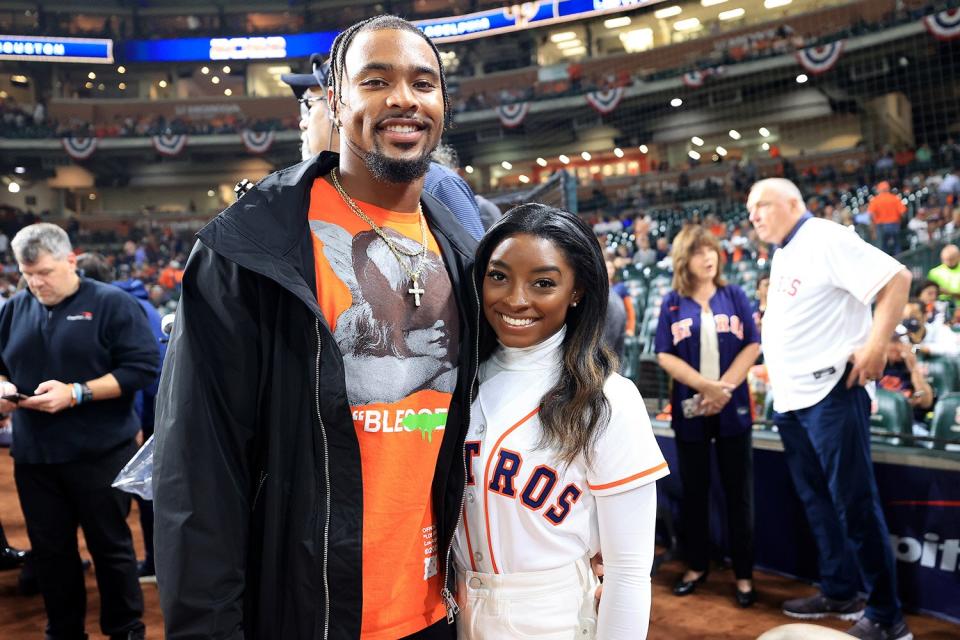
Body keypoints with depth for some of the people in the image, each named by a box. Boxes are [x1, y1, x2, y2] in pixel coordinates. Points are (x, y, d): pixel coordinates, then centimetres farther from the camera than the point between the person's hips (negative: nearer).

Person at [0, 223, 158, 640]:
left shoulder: (111, 304, -7)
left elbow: (142, 368, -14)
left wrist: (76, 393, -20)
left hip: (99, 453, -5)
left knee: (111, 546, 7)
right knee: (49, 550, 14)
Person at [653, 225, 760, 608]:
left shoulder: (735, 296, 3)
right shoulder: (672, 303, 2)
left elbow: (752, 346, -2)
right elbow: (665, 355, -4)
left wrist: (724, 389, -13)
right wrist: (706, 386, -16)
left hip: (733, 407, 0)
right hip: (690, 408, 1)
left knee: (738, 492, 5)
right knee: (694, 490, 11)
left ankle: (743, 573, 16)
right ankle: (697, 565, 26)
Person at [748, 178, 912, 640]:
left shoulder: (826, 240, -11)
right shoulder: (782, 257, 16)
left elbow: (896, 278, -17)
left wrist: (875, 346, -22)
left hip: (830, 391, -9)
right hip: (791, 397, 9)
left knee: (854, 503, -2)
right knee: (816, 500, 15)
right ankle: (839, 593, 28)